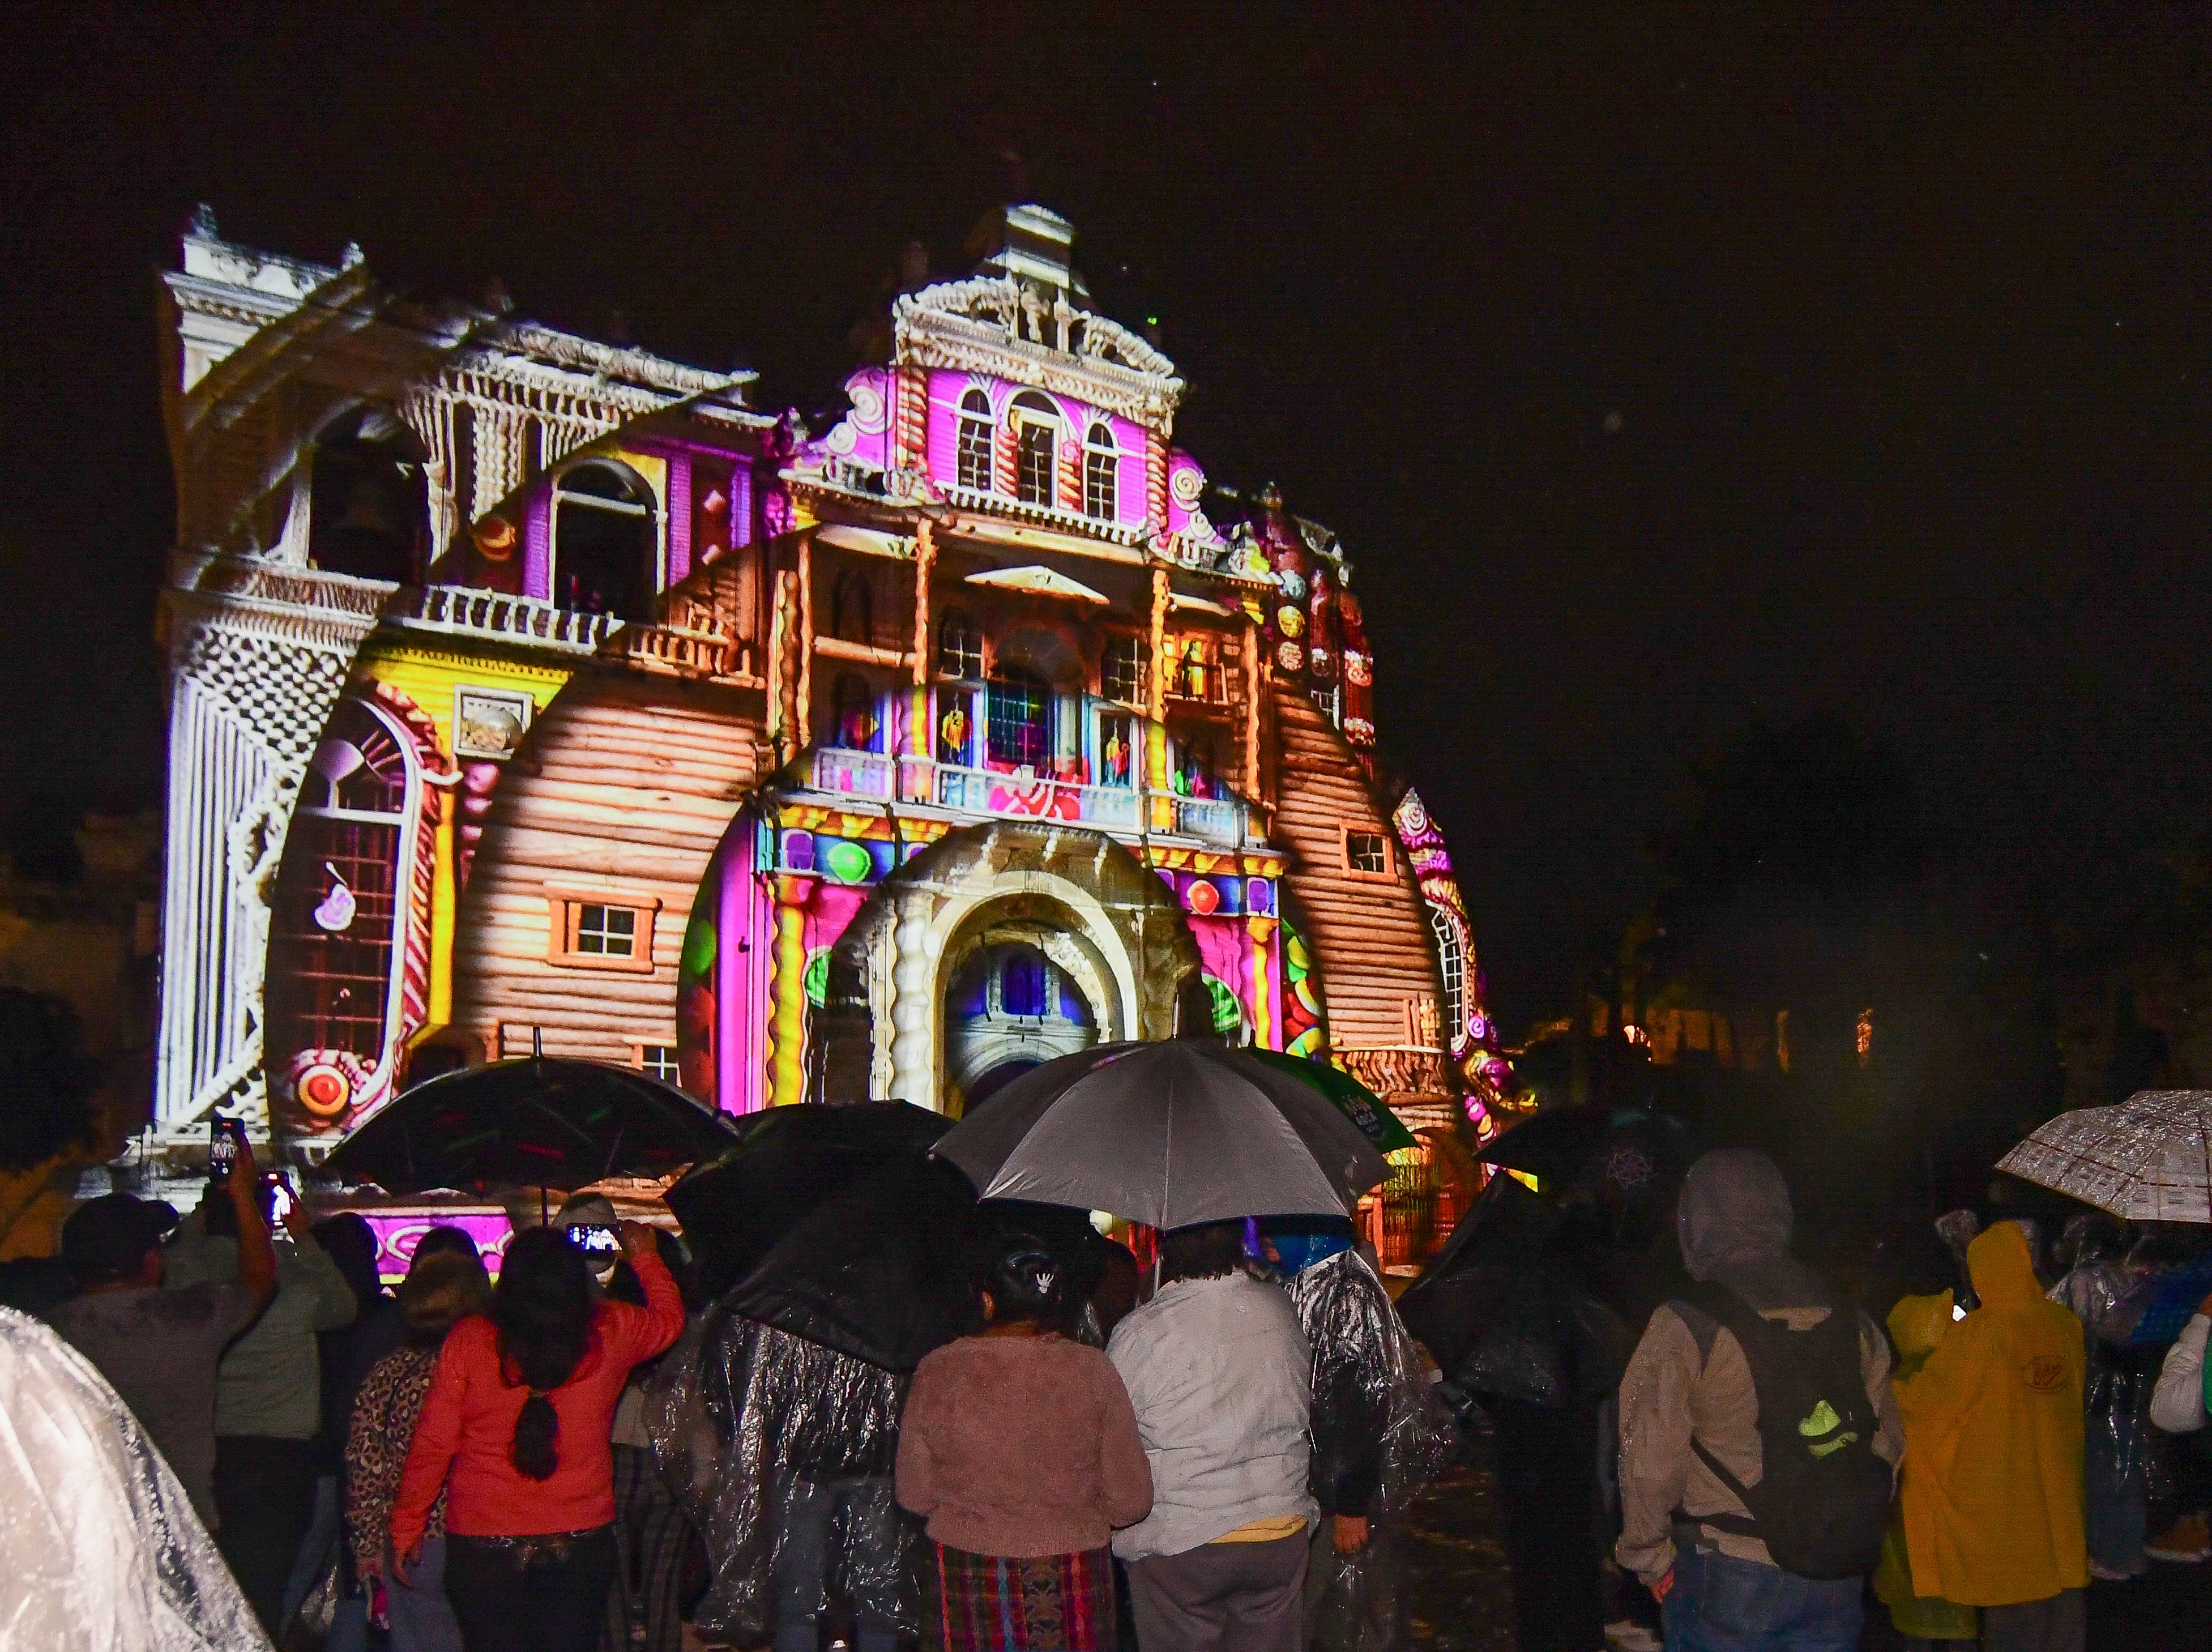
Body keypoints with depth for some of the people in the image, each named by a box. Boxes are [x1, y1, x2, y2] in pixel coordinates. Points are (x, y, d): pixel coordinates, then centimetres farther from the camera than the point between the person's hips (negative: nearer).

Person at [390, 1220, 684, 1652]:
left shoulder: (469, 1341, -10)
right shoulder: (612, 1334, -6)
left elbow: (432, 1445, -6)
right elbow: (670, 1318, 16)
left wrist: (406, 1529, 6)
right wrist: (644, 1255, 31)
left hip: (485, 1545, -1)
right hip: (582, 1540, 1)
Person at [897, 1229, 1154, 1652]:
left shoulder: (936, 1372, -8)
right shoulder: (1092, 1371, -10)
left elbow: (914, 1497, 2)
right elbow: (1131, 1502, -5)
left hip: (969, 1576, 1)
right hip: (1071, 1581, -1)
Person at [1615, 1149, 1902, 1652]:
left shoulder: (1685, 1327, -13)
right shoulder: (1851, 1323, 4)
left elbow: (1651, 1463, -13)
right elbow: (1887, 1445, 9)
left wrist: (1650, 1560, 0)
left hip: (1727, 1576, -5)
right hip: (1837, 1578, 5)